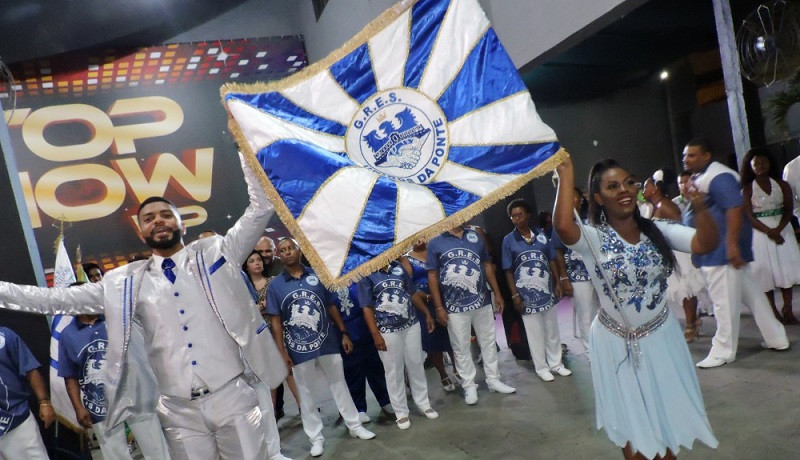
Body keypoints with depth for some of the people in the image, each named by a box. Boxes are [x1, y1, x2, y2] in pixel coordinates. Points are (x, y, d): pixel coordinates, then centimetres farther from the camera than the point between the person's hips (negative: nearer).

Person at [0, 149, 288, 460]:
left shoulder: (215, 253, 1)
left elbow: (261, 207, -1)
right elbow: (59, 300, 12)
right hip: (178, 411, 2)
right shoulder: (125, 282, 7)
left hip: (232, 397, -1)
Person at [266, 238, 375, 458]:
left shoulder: (317, 275, 1)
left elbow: (331, 306, 5)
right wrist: (282, 351, -8)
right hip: (298, 349, -1)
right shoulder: (275, 285, -4)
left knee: (339, 385, 14)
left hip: (327, 342, 2)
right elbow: (276, 321, -4)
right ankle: (316, 438, 24)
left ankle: (355, 426, 29)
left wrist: (344, 333, 4)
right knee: (306, 394, 10)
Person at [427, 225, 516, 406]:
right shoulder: (435, 244, -5)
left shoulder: (475, 236, 6)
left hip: (482, 302, 4)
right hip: (455, 306, -4)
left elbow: (487, 265, 11)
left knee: (489, 342, 14)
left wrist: (497, 294, 9)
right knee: (461, 348, 7)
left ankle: (493, 380, 30)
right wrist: (439, 307, -8)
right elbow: (432, 277, -6)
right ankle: (469, 386, 23)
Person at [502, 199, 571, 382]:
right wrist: (515, 295, -8)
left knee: (552, 329, 14)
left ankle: (556, 363, 30)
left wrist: (558, 282, 2)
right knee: (535, 332, 7)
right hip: (526, 294, -3)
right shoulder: (509, 240, -6)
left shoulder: (541, 235, 1)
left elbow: (552, 261, 8)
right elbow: (508, 271, -5)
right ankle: (541, 367, 21)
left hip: (547, 290, 3)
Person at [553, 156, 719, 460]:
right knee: (633, 424, 18)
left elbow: (706, 243, -19)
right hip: (617, 342, -3)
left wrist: (699, 206, -36)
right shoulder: (593, 239, -16)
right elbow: (562, 226, -38)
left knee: (667, 414, 22)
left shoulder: (657, 230, -5)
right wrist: (566, 175, -29)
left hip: (661, 335, 3)